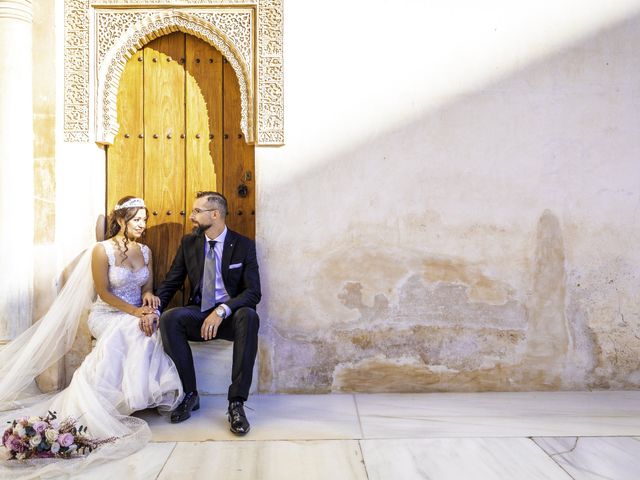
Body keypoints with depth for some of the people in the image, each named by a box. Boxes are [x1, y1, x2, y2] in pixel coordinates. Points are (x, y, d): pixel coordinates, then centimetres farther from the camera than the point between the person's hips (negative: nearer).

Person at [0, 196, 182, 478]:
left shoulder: (145, 251, 9)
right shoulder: (102, 250, -7)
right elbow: (103, 292, -11)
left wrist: (148, 296, -13)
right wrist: (134, 312, -20)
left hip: (137, 314, 5)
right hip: (107, 316, -4)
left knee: (152, 326, -29)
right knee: (134, 330, -34)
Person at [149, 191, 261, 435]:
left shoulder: (244, 245, -2)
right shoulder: (189, 243, 8)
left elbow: (253, 292, -11)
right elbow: (170, 282, 8)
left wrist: (222, 311, -28)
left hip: (231, 315, -3)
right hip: (198, 313, 3)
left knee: (249, 317, -37)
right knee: (169, 319, -29)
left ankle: (236, 403, -31)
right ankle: (190, 394, -15)